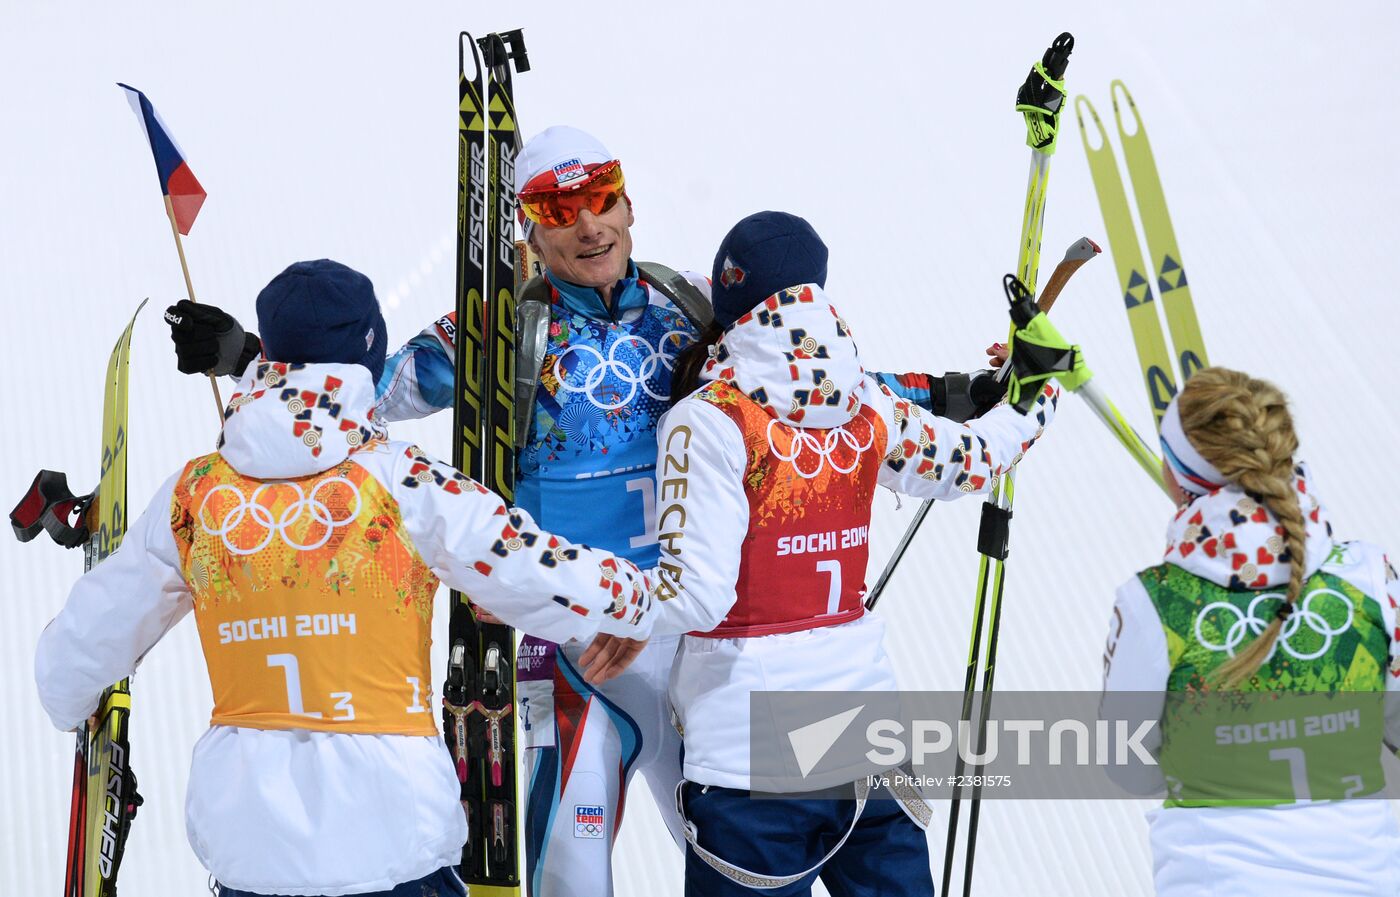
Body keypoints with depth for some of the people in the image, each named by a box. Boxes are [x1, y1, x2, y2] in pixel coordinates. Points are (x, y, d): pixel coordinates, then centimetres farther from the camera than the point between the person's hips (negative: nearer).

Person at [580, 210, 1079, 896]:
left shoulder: (709, 421, -13)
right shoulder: (866, 405, 2)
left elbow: (697, 597, -17)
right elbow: (969, 463, 21)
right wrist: (1035, 399, 40)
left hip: (749, 755, -5)